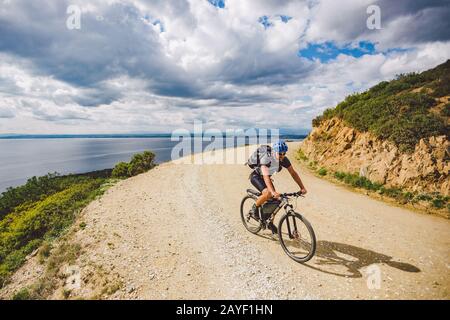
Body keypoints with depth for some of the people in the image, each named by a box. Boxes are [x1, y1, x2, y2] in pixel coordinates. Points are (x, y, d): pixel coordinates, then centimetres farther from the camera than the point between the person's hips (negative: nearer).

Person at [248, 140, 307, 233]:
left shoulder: (284, 159, -17)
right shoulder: (266, 158, -35)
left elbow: (293, 173, -12)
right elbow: (266, 176, -45)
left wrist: (302, 188, -20)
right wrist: (273, 192, -57)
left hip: (266, 177, 6)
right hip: (256, 176, -6)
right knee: (268, 193, -31)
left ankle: (270, 223, 19)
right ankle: (254, 208, -4)